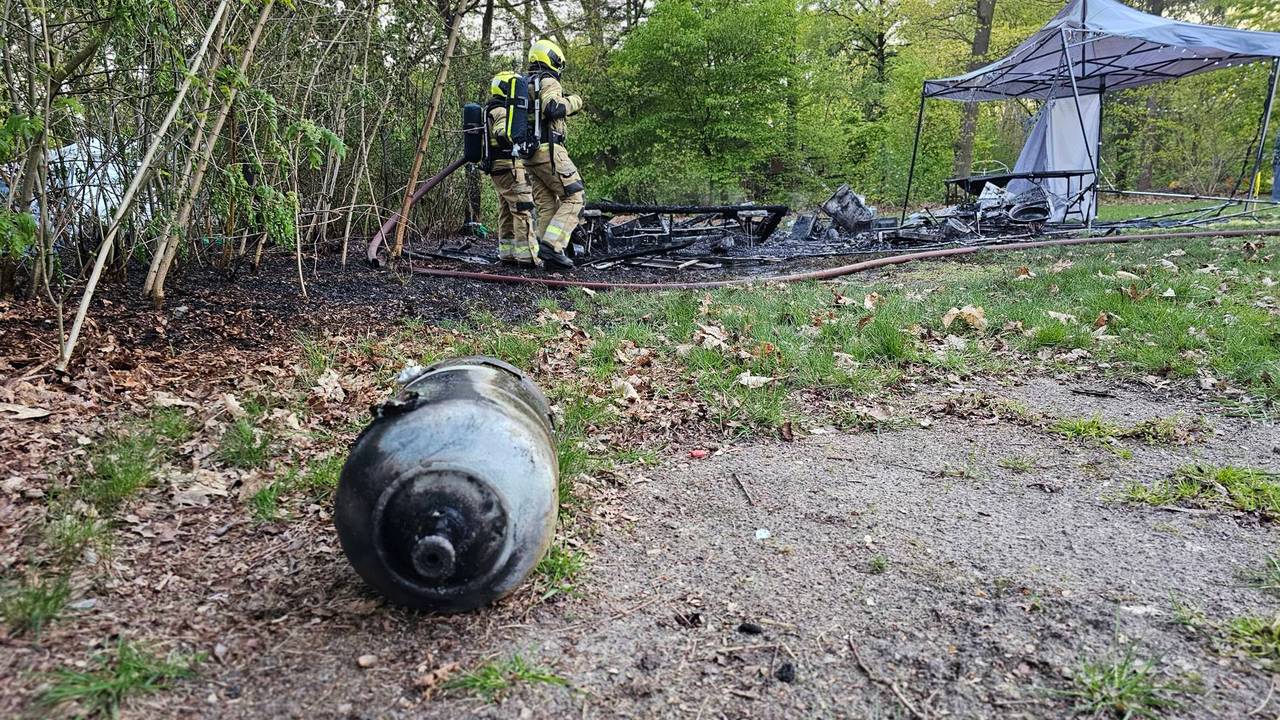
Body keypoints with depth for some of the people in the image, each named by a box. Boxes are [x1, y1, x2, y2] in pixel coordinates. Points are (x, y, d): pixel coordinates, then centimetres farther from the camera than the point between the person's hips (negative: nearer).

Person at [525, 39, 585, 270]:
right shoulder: (548, 81, -5)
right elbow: (553, 108, -24)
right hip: (549, 149, -9)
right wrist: (573, 102, -7)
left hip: (530, 153, 9)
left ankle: (544, 254, 3)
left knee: (546, 205, 9)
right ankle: (551, 245, -19)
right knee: (575, 198, -7)